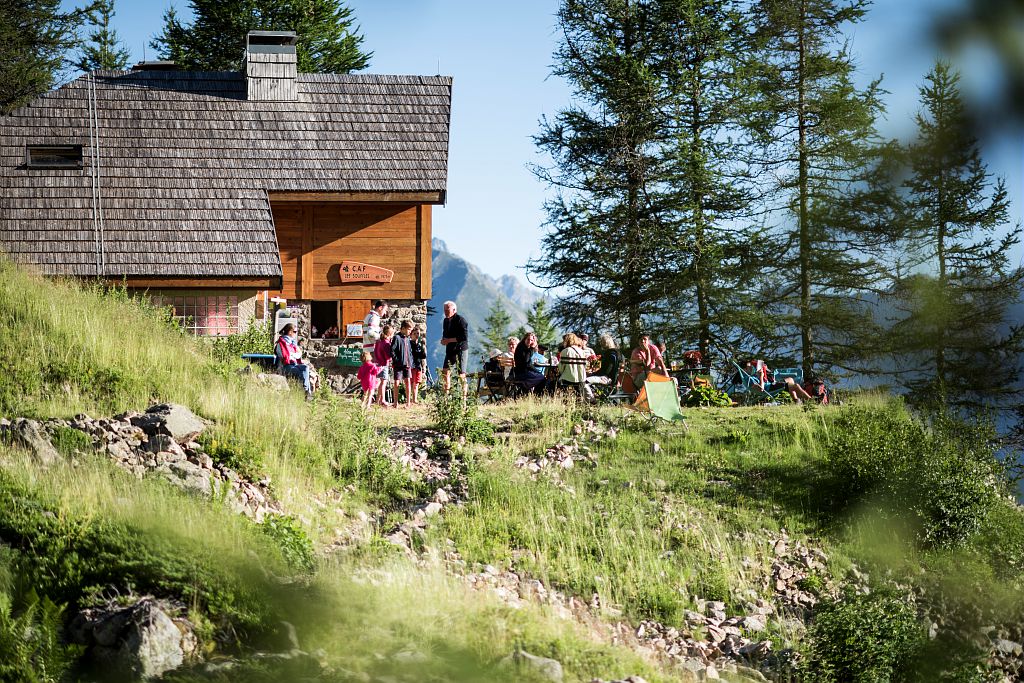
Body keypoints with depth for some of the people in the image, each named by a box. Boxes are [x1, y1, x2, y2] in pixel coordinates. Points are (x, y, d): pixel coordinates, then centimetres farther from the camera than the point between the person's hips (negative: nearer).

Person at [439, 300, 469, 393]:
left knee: (461, 375, -4)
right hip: (450, 350, 8)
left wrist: (449, 340, -18)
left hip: (460, 350, -8)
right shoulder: (446, 320, 12)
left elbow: (464, 337, -21)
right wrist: (443, 340, 2)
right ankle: (446, 394, 13)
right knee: (445, 372, 6)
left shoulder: (460, 320, -14)